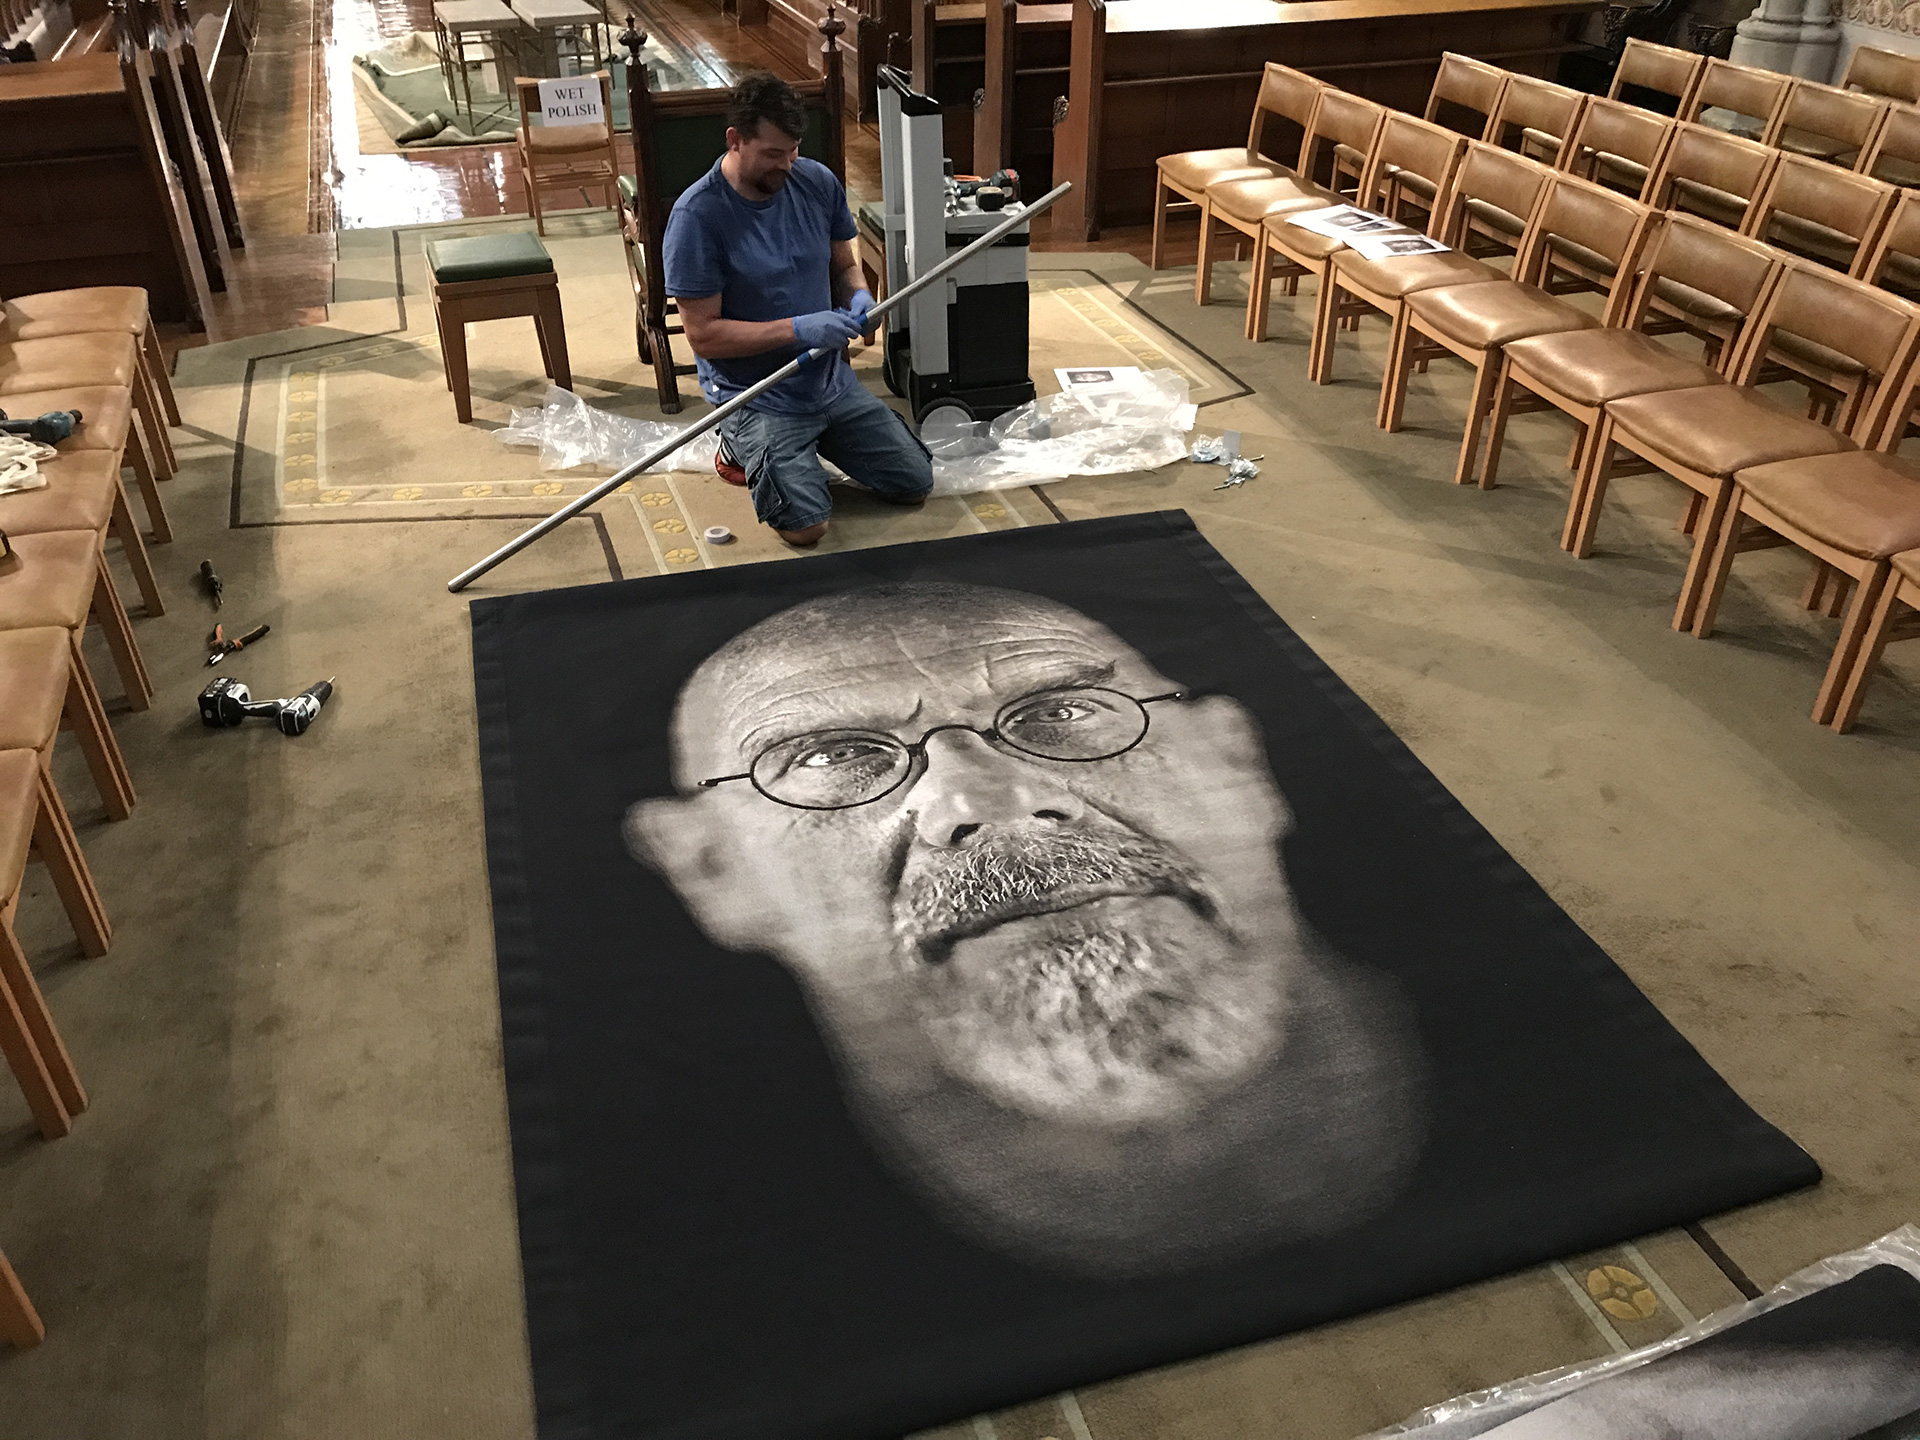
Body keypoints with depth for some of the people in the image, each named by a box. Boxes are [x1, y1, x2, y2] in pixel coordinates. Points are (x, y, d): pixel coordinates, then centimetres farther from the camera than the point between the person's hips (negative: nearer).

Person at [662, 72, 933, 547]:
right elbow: (703, 335, -19)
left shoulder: (817, 182, -2)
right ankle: (747, 447, 9)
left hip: (831, 379, 6)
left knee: (914, 484, 5)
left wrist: (858, 296, -11)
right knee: (804, 524, -22)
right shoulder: (697, 215, -18)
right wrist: (796, 330, -26)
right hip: (755, 395, -6)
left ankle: (812, 440, 26)